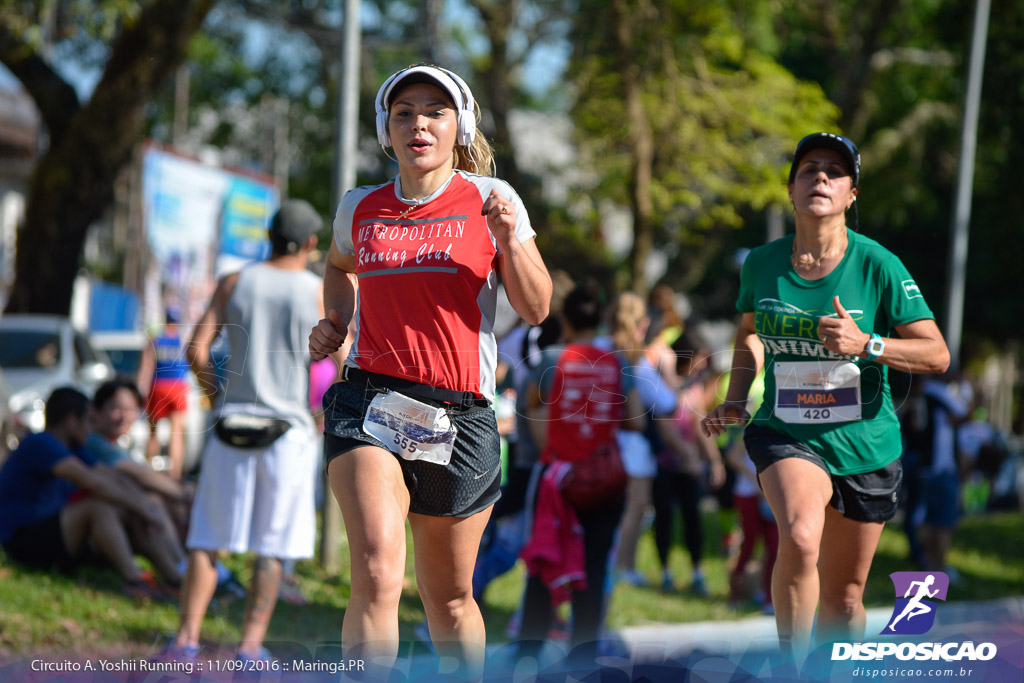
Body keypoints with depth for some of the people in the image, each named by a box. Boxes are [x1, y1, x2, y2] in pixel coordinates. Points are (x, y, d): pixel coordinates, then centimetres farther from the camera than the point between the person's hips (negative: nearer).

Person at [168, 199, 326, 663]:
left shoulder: (235, 283, 4)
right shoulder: (320, 293, 0)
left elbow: (197, 350, -4)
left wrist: (215, 391, 12)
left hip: (233, 422, 1)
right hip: (289, 429, -1)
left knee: (208, 539, 7)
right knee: (272, 547, 5)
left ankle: (187, 637, -1)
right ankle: (251, 643, 0)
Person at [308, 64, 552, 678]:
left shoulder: (489, 200, 3)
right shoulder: (360, 208, 9)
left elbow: (536, 310, -1)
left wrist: (509, 239, -16)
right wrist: (335, 320, 14)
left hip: (461, 415, 0)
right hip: (370, 402, 0)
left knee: (450, 597, 10)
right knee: (377, 573, -22)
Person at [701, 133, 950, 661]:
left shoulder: (877, 265, -9)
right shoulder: (761, 264, -1)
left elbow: (937, 354, -8)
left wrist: (865, 345, -23)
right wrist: (734, 402, 5)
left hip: (864, 444, 0)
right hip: (785, 435, 0)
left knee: (843, 598, 9)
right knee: (799, 538, -32)